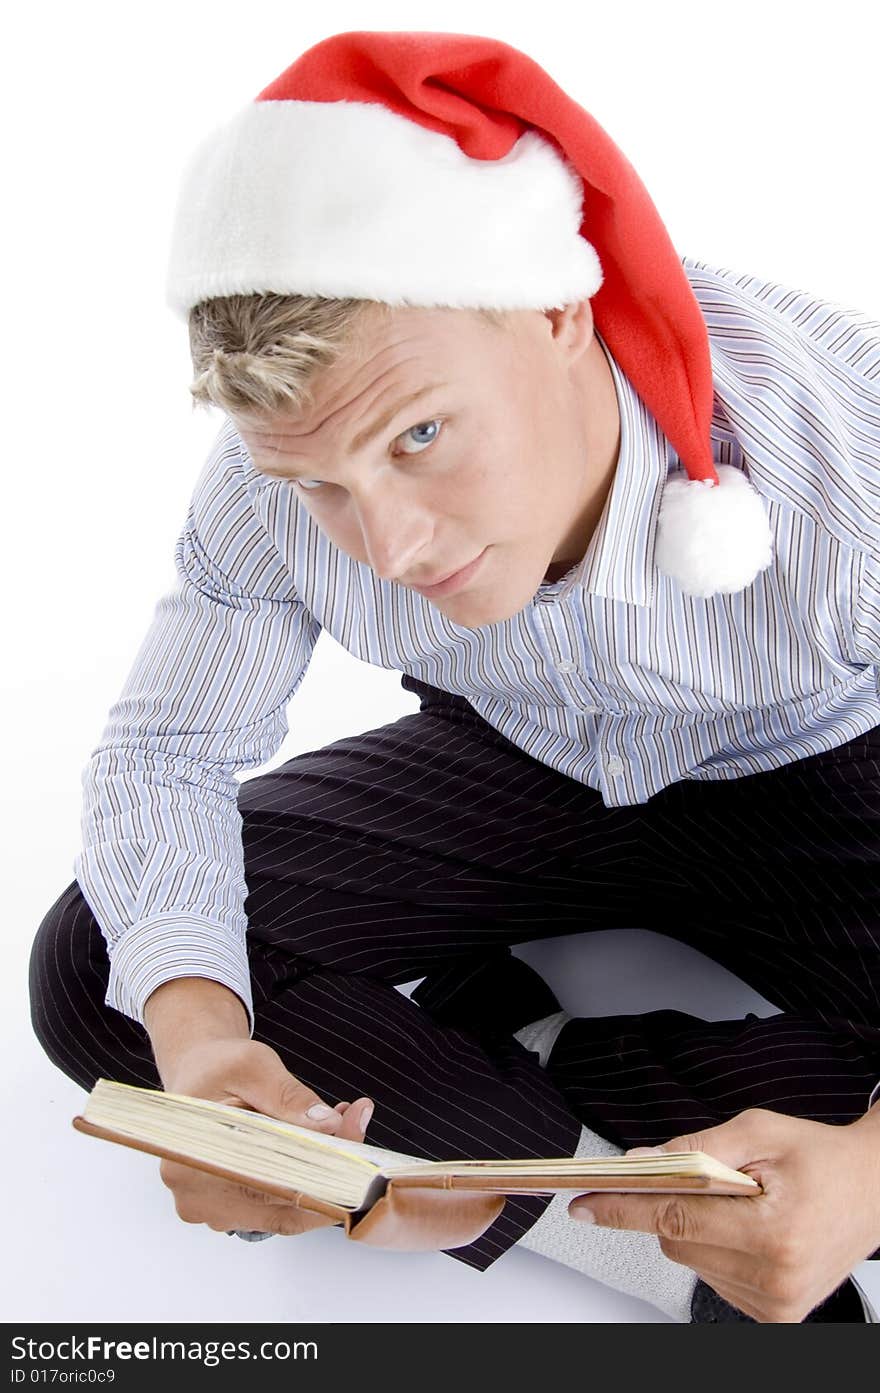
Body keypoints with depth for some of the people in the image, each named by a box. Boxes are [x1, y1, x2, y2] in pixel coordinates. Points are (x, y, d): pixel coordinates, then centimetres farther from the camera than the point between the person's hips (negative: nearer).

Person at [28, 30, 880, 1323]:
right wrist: (194, 1035, -32)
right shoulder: (274, 480, -23)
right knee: (88, 968, -16)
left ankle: (510, 1059, -14)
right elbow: (166, 750, -11)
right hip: (521, 775, 3)